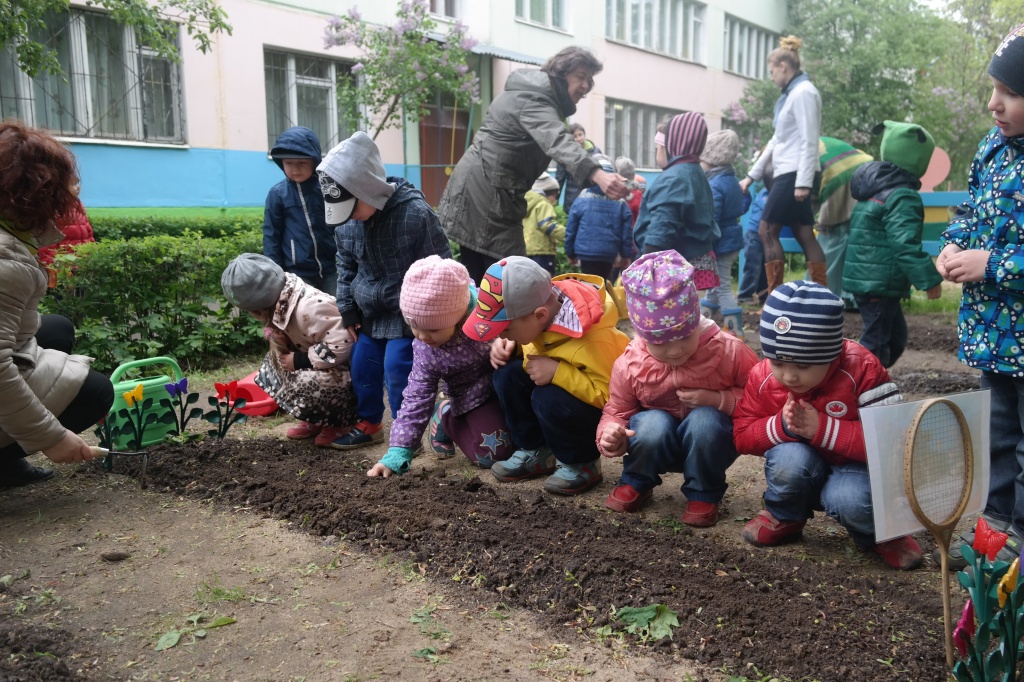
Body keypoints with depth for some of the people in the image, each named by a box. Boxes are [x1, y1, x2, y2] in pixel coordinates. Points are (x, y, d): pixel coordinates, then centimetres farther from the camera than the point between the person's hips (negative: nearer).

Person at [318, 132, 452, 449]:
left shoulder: (415, 212, -24)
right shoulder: (346, 220, -5)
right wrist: (347, 308, 10)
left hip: (408, 314, -6)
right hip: (369, 312, 7)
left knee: (397, 370, -9)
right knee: (362, 367, 12)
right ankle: (369, 424, 33)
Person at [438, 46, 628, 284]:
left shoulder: (538, 94, 17)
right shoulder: (533, 99, -17)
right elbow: (558, 141, -36)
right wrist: (597, 174, -51)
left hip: (480, 187, 10)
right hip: (486, 191, -10)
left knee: (476, 279, 13)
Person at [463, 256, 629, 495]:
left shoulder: (594, 340, -38)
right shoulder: (543, 301, -16)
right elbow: (528, 339, 6)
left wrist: (557, 373, -38)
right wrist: (508, 346, -16)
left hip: (606, 408, -7)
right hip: (562, 385, 7)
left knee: (549, 399, -33)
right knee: (507, 373, -12)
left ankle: (582, 464, -5)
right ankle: (536, 452, 4)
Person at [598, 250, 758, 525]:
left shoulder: (728, 351, -19)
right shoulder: (629, 364, -14)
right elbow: (616, 412, -2)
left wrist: (719, 400, -27)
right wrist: (611, 436, -26)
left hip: (710, 441, -1)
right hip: (659, 443, 1)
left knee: (704, 420, -34)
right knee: (653, 423, -33)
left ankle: (704, 494, -7)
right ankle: (635, 483, 0)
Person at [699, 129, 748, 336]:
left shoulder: (714, 185, -21)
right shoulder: (733, 180, 9)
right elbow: (741, 208, 20)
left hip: (721, 244, -10)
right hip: (732, 240, 10)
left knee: (723, 287, -4)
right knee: (716, 283, 20)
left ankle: (735, 330, -1)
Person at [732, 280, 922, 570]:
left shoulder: (862, 370, -22)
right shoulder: (762, 378, -13)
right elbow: (742, 436, -6)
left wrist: (822, 428, -32)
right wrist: (781, 426, -27)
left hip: (855, 468, -2)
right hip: (801, 472, 3)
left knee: (850, 500, -35)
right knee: (789, 456, -32)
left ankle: (878, 532, 4)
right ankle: (783, 518, 1)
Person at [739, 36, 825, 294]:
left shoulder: (803, 92, -10)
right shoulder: (791, 94, 19)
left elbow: (809, 142, -17)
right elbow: (776, 141, 23)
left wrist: (803, 182, -22)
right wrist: (751, 175, 24)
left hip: (796, 175, -9)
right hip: (788, 174, 9)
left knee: (767, 231, -6)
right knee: (804, 234, 6)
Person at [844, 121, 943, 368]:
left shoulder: (875, 188, 16)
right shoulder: (902, 195, -16)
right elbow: (906, 245, -24)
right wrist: (929, 279, -22)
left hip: (865, 278, 10)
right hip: (880, 283, -10)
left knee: (895, 337, 19)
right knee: (876, 342, -5)